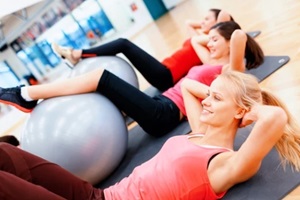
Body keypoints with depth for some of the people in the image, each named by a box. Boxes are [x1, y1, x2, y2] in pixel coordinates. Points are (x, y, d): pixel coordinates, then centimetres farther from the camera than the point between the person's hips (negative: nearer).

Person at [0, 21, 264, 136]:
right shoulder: (212, 64, 23)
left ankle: (27, 95, -10)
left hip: (164, 114, -10)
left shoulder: (230, 70, -3)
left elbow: (240, 36, -21)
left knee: (101, 77, -16)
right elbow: (195, 41, 38)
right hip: (160, 105, 10)